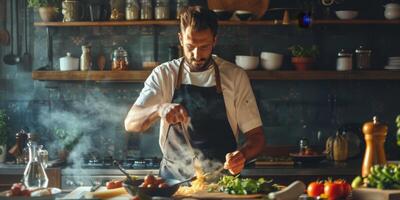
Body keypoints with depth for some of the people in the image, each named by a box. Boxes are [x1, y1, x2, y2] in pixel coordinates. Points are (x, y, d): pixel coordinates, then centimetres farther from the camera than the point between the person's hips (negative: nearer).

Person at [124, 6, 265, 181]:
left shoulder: (235, 76, 3)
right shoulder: (164, 75, 3)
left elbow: (256, 135, 4)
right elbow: (130, 123, -5)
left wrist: (242, 155, -18)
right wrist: (159, 109, -25)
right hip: (174, 179, 0)